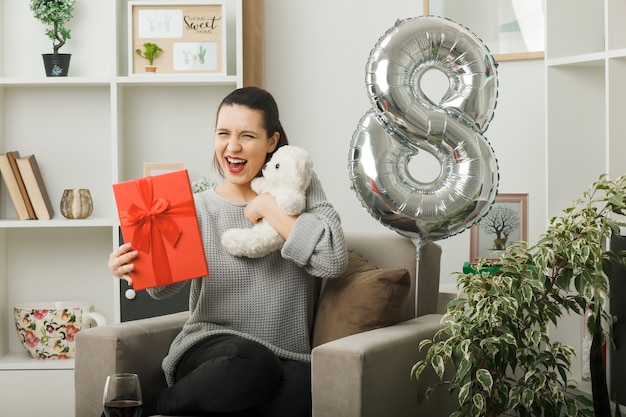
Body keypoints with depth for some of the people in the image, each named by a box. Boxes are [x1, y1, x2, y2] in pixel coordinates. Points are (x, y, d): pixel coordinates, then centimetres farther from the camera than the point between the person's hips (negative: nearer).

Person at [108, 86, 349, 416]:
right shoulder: (199, 207, 7)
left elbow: (333, 261, -11)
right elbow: (164, 285, -10)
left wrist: (267, 206, -10)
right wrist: (136, 268, -32)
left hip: (285, 357, 1)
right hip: (212, 349, -1)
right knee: (250, 363, -36)